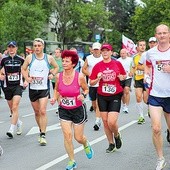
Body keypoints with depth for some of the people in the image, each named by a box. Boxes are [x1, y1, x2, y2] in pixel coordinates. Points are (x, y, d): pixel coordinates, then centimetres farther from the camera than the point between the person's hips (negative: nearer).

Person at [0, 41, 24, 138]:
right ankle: (19, 123, 36)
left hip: (18, 86, -3)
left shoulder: (21, 60, 0)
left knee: (15, 107, -17)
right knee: (12, 109, 10)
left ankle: (12, 129, -17)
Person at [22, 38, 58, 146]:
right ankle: (41, 130, 31)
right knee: (37, 112, 12)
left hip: (44, 88, -2)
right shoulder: (30, 58, 0)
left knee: (43, 111, -14)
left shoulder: (49, 58, -1)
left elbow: (56, 67, 16)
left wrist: (52, 74, -2)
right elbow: (23, 69, 12)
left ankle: (43, 135, -12)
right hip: (33, 88, 2)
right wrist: (27, 78, -5)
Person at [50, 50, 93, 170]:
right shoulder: (59, 76, -8)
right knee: (67, 135, -7)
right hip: (64, 110, 2)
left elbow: (86, 89, 0)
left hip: (78, 110, -2)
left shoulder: (79, 77, -16)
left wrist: (83, 96, -21)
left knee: (78, 137, 5)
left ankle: (86, 145, 43)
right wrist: (55, 98, -9)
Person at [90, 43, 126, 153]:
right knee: (105, 122, 7)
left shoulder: (117, 64, -1)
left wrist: (122, 77, -8)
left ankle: (117, 135, 20)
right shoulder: (97, 66, 0)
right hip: (102, 97, 2)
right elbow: (91, 83, 3)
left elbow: (124, 75, 14)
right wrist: (98, 79, -16)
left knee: (112, 122, -14)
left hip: (115, 96, -2)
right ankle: (111, 144, 24)